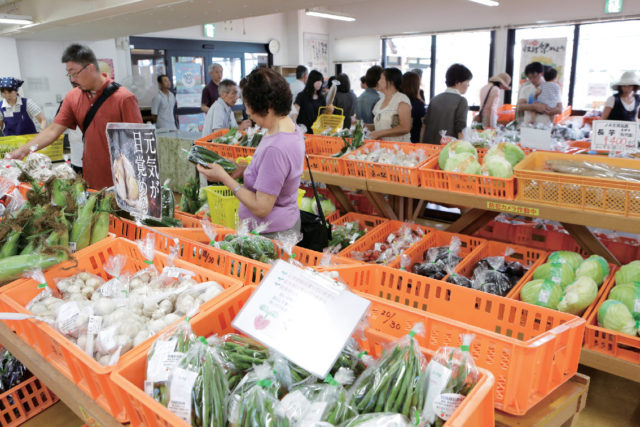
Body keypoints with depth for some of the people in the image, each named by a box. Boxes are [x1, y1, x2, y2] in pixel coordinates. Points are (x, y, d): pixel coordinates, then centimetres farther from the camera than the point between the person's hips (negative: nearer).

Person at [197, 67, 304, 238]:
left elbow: (261, 208, -25)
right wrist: (243, 170, 2)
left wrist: (224, 177, -17)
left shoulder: (275, 149, -28)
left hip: (271, 234, -10)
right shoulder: (292, 128, 2)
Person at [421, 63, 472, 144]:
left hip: (430, 145, 6)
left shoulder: (435, 99, 11)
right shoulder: (461, 101, -6)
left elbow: (425, 125, 12)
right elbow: (460, 130, -12)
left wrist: (422, 145, 18)